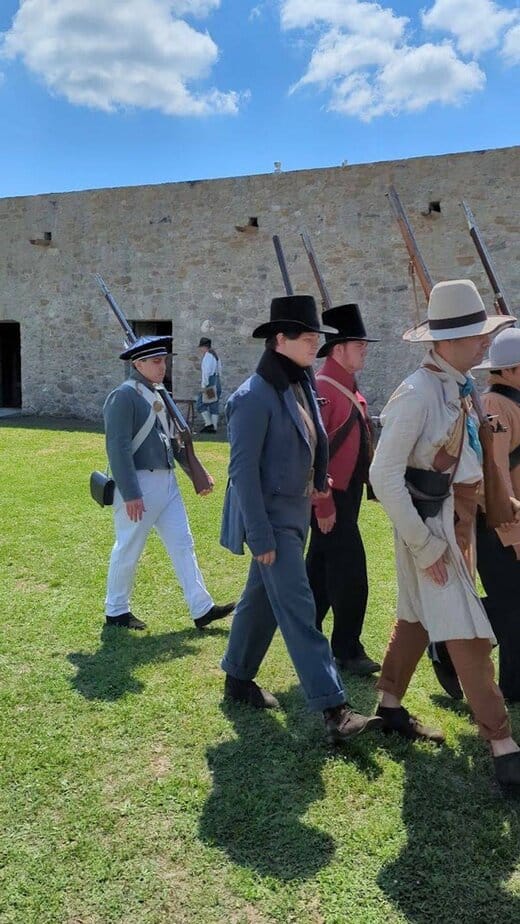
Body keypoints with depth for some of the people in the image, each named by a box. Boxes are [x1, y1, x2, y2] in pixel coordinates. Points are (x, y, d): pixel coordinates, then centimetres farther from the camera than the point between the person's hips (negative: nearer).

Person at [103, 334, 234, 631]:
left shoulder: (158, 394, 14)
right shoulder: (124, 396, -13)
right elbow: (118, 448, -19)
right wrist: (130, 494, -23)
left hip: (167, 481, 9)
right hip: (140, 484, -9)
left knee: (183, 543, 7)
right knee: (128, 550, 5)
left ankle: (202, 608, 12)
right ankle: (116, 611, 21)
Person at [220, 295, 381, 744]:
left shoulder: (302, 387, 7)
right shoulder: (255, 396, -19)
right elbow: (243, 470, -20)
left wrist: (317, 482, 7)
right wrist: (260, 536, -20)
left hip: (296, 513, 9)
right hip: (272, 518, -9)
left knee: (263, 598, 18)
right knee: (299, 611, -6)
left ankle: (238, 678, 35)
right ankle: (334, 710, -2)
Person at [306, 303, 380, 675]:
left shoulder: (352, 389, 13)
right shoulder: (321, 389, -17)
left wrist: (369, 481, 14)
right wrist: (323, 504, -21)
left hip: (349, 493, 9)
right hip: (332, 497, -9)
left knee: (321, 569, 17)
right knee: (351, 574, -4)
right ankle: (348, 649, 10)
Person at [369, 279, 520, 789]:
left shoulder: (459, 388, 4)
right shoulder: (417, 394, -23)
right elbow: (384, 476, -25)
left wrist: (463, 522, 7)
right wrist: (422, 545, -21)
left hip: (447, 515, 9)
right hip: (425, 521, -9)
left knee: (416, 617, 19)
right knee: (466, 633, -3)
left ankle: (390, 705, 35)